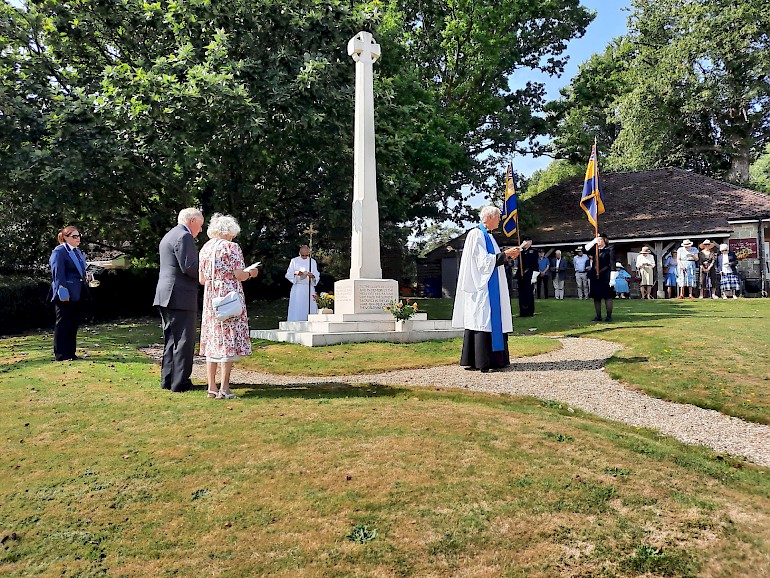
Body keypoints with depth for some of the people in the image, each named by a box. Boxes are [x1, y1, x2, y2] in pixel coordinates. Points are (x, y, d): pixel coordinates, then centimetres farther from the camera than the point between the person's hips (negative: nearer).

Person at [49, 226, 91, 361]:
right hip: (65, 295, -9)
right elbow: (58, 274, -16)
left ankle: (71, 353, 20)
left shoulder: (78, 252, 18)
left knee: (74, 324, 12)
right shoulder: (59, 252, -9)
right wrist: (63, 293, -21)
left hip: (77, 294, 9)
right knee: (63, 324, -2)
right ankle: (60, 355, 5)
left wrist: (86, 277, 8)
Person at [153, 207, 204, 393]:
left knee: (171, 340, 15)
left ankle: (167, 379, 21)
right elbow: (189, 267, -20)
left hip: (167, 296, 10)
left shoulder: (168, 236, 21)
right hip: (181, 297, -10)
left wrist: (203, 271, 17)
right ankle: (180, 382, 0)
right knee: (184, 341, -4)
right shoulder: (184, 236, -11)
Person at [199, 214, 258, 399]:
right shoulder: (232, 247, -7)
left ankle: (211, 387, 12)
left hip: (210, 299, 6)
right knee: (229, 341, -2)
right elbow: (239, 275, -13)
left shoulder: (205, 248, 10)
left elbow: (201, 279, 11)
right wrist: (251, 272, 7)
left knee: (212, 341, 9)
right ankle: (224, 388, -2)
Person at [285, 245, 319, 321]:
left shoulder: (313, 261, 10)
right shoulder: (294, 261, 6)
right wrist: (295, 273, -19)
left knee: (309, 308, -2)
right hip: (297, 289, -1)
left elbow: (317, 276, 4)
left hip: (309, 289, 2)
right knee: (296, 309, -6)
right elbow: (288, 274, 1)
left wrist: (313, 276, -20)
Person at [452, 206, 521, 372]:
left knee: (493, 320, 9)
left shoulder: (487, 235, 18)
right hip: (481, 286, -10)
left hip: (490, 287, 10)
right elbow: (483, 260, -17)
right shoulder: (476, 234, -11)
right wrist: (505, 254, -14)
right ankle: (482, 362, -6)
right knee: (482, 320, -9)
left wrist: (508, 255, 11)